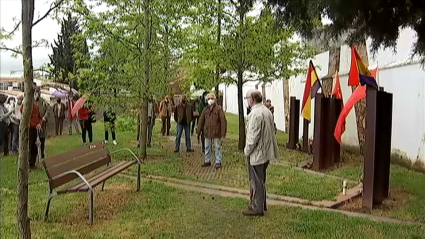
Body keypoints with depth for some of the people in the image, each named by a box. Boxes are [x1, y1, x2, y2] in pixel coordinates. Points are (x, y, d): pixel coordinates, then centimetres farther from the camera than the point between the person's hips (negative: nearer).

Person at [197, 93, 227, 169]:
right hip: (207, 132, 5)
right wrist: (198, 133, 10)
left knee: (217, 147, 4)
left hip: (216, 133, -5)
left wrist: (223, 134, -15)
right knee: (207, 147, 14)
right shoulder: (205, 110, 7)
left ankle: (218, 162, 15)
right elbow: (201, 121, 12)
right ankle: (207, 161, 27)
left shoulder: (219, 109, -8)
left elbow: (223, 121, -10)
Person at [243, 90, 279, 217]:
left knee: (256, 182, 1)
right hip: (266, 152, 10)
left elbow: (253, 136, -23)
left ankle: (257, 208, 11)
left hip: (257, 153, -10)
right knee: (260, 180, 20)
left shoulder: (255, 113, -21)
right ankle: (261, 204, 31)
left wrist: (247, 150, -10)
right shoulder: (267, 111, 10)